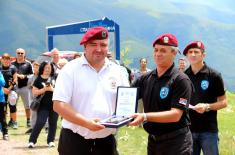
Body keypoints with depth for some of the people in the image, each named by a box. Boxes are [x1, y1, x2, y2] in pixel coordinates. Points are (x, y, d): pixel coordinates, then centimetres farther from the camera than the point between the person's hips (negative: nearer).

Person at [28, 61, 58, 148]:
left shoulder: (54, 78, 6)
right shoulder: (38, 79, 0)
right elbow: (34, 92, -3)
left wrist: (52, 89, -11)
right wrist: (44, 89, -15)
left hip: (54, 105, 3)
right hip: (43, 105, -3)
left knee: (53, 123, 7)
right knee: (40, 123, -10)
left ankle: (50, 141, 18)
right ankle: (32, 141, -3)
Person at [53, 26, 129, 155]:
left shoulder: (117, 71, 7)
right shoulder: (71, 69, -5)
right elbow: (59, 105, -11)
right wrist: (86, 123, -22)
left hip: (106, 141, 4)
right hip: (74, 141, -3)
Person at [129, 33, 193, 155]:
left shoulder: (181, 80, -13)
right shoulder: (146, 79, 6)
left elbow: (176, 115, -20)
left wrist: (145, 117, -29)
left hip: (176, 142, -6)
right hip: (152, 140, 6)